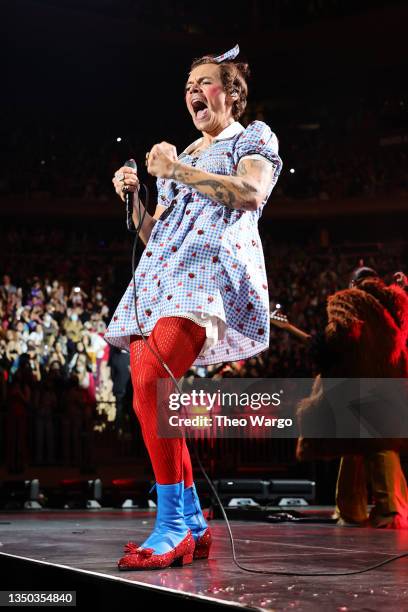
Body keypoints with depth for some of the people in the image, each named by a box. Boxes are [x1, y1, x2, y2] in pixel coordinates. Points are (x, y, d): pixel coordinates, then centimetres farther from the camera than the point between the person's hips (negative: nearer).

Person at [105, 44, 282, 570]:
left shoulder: (253, 137, 13)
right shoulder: (181, 156, 32)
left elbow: (251, 193, -9)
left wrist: (178, 171, -5)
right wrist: (133, 197, 13)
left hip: (212, 269, -8)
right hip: (161, 275, 8)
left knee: (150, 382, -29)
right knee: (146, 401, -3)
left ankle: (173, 525, -25)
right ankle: (193, 527, 6)